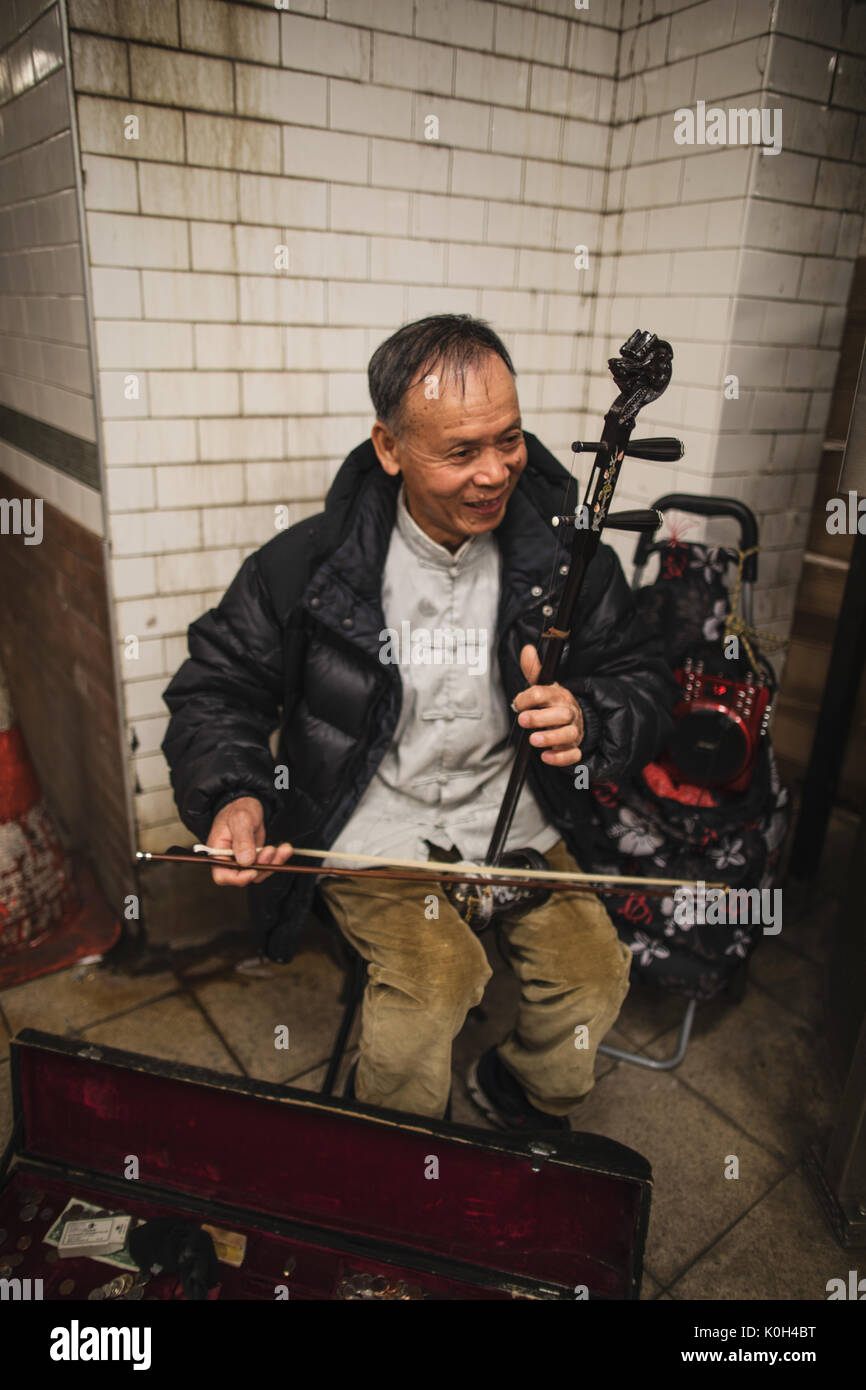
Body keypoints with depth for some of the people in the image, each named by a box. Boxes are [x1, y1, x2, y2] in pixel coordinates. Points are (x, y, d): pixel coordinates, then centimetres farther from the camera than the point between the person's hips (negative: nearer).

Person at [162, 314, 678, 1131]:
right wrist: (231, 795, -20)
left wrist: (586, 719, -19)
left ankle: (523, 1097, 26)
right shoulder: (309, 562, -10)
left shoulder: (566, 555, -4)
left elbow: (645, 680, 5)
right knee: (435, 979, -25)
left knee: (594, 973, -12)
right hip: (369, 824, -2)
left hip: (511, 815, 3)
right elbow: (218, 688, -1)